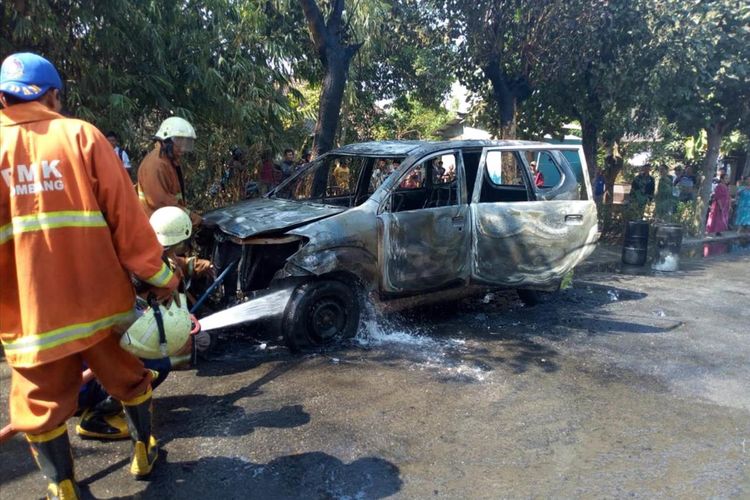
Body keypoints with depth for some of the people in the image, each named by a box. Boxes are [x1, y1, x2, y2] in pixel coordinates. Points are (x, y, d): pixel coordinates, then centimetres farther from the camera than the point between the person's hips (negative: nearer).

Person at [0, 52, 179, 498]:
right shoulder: (80, 135, -4)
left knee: (42, 403, 16)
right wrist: (159, 276, -2)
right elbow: (126, 214, -9)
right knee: (128, 379, 20)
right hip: (99, 297, 0)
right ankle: (144, 453, 37)